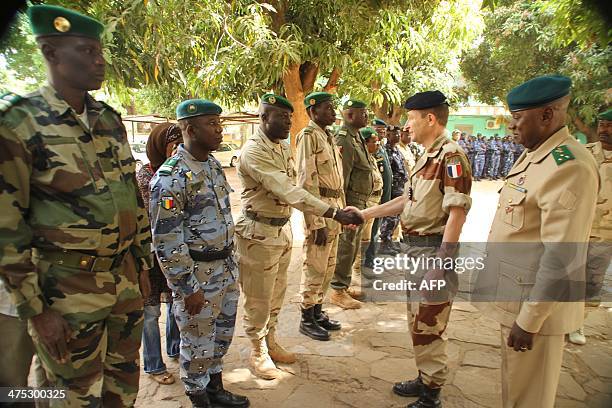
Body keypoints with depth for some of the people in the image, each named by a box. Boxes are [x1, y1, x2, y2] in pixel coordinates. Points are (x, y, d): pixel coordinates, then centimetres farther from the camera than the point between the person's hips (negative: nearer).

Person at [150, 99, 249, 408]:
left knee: (222, 333, 22)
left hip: (226, 267, 8)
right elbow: (166, 242, -20)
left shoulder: (213, 164, 5)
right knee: (198, 342, 11)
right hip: (197, 274, -8)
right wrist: (189, 288, -17)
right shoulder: (170, 178, -21)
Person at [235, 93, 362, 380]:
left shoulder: (284, 147, 7)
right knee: (259, 300, 7)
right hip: (259, 234, -8)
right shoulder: (254, 151, -21)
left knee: (276, 294, 20)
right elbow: (287, 191, -31)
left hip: (283, 229, 8)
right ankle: (257, 353, 27)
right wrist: (335, 213, -36)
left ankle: (270, 343, 39)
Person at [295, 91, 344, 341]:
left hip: (334, 208, 9)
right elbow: (306, 182, -18)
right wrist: (317, 223, -20)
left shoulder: (329, 137, 16)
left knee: (328, 265, 16)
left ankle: (318, 311, 31)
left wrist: (342, 210, 14)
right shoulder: (308, 136, -11)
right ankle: (307, 319, 17)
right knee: (315, 267, 1)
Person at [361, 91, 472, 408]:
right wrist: (364, 214, 17)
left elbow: (457, 212, -22)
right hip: (417, 250, 10)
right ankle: (425, 380, 37)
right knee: (419, 320, 20)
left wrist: (441, 262, -24)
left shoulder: (450, 156, -17)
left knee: (428, 327, 2)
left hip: (433, 252, -10)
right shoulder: (427, 157, 13)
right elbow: (407, 200, 18)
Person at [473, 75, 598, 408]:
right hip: (515, 296, 8)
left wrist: (529, 320, -21)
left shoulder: (568, 166, -22)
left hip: (536, 304, -8)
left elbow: (563, 255, -25)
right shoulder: (531, 155, 8)